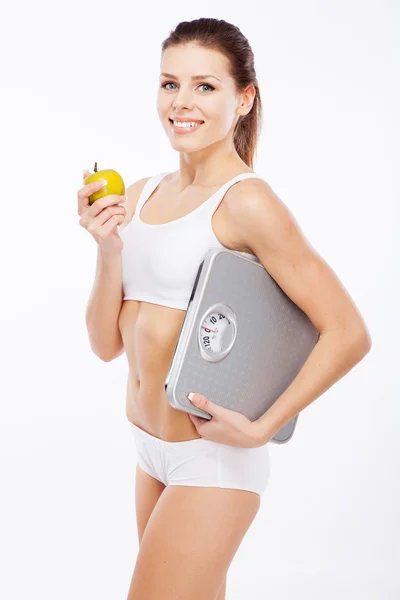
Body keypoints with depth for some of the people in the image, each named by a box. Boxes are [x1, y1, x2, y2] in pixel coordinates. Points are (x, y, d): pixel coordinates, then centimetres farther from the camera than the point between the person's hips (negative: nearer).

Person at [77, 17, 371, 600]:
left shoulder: (246, 201, -17)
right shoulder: (141, 195, 5)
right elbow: (107, 344, 5)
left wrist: (260, 426, -20)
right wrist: (108, 248, -10)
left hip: (212, 459, -7)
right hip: (150, 448, 7)